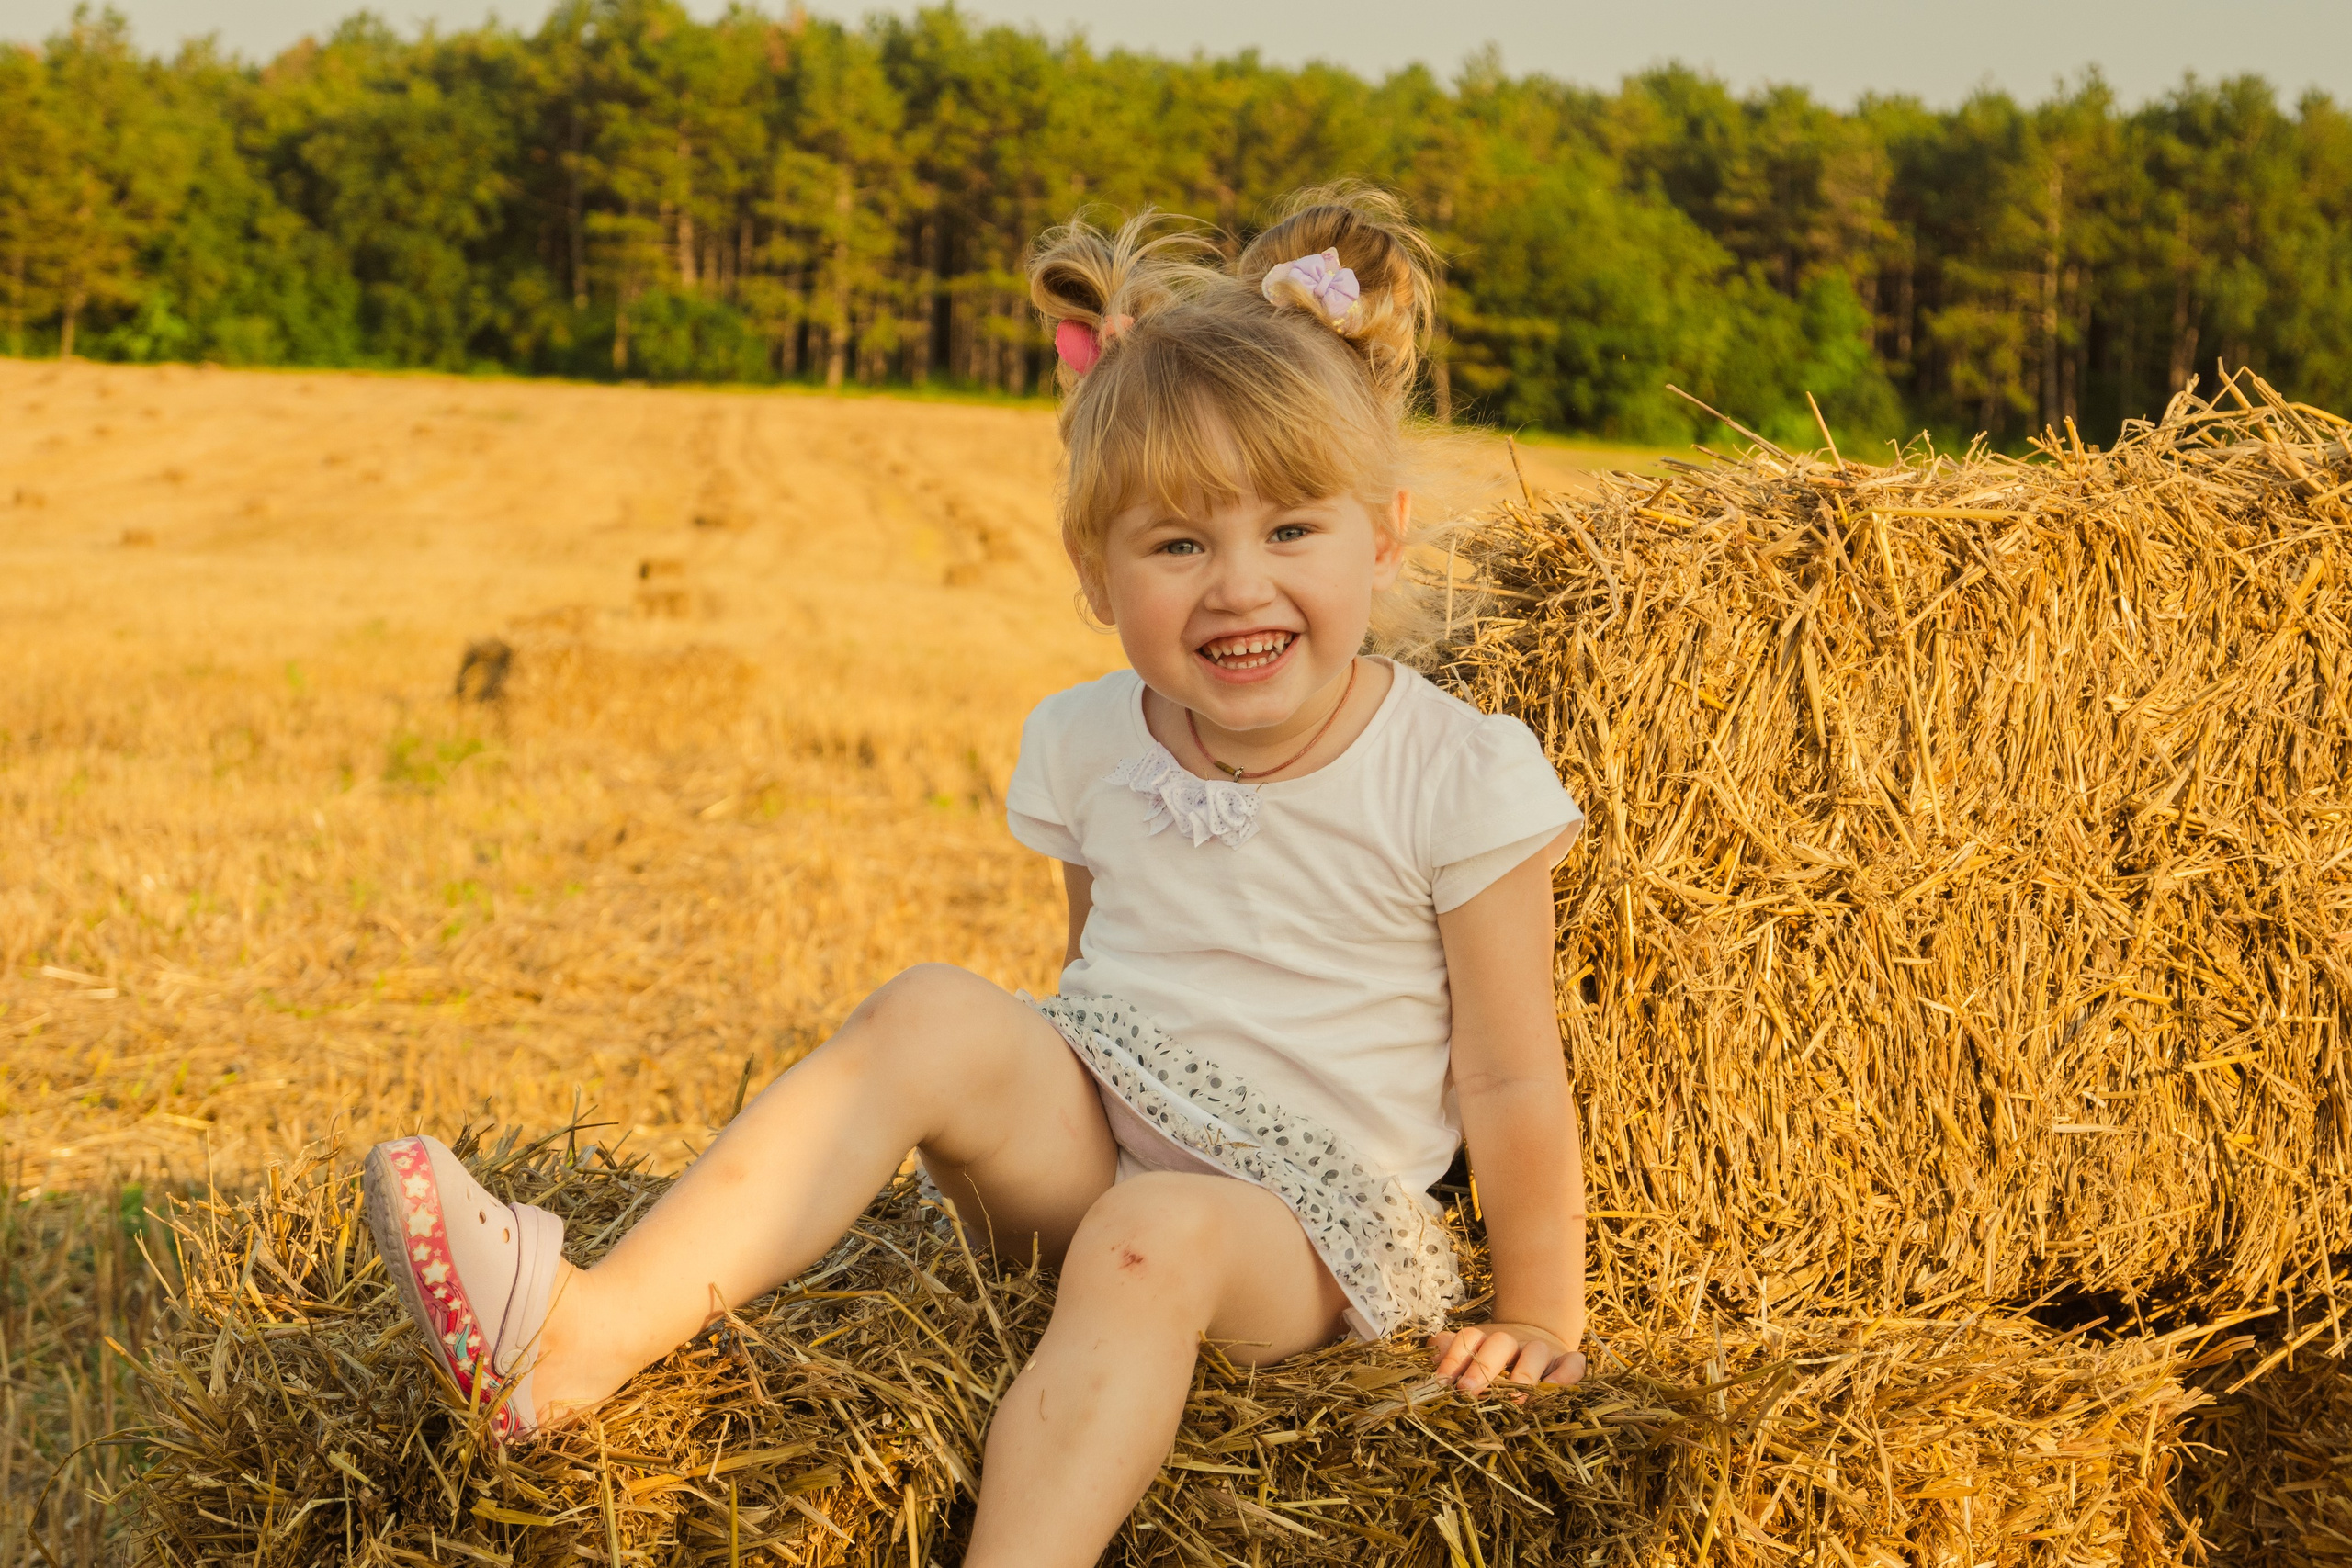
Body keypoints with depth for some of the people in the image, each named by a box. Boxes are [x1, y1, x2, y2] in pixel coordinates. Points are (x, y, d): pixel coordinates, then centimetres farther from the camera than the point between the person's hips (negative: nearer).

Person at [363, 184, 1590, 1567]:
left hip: (1311, 1220, -4)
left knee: (1158, 1234, -36)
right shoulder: (1087, 746, 3)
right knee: (941, 1018, -25)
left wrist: (1538, 1320, -1)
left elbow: (1512, 1078, -5)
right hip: (1088, 1150, 4)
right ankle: (594, 1332, -37)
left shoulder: (1458, 777, -10)